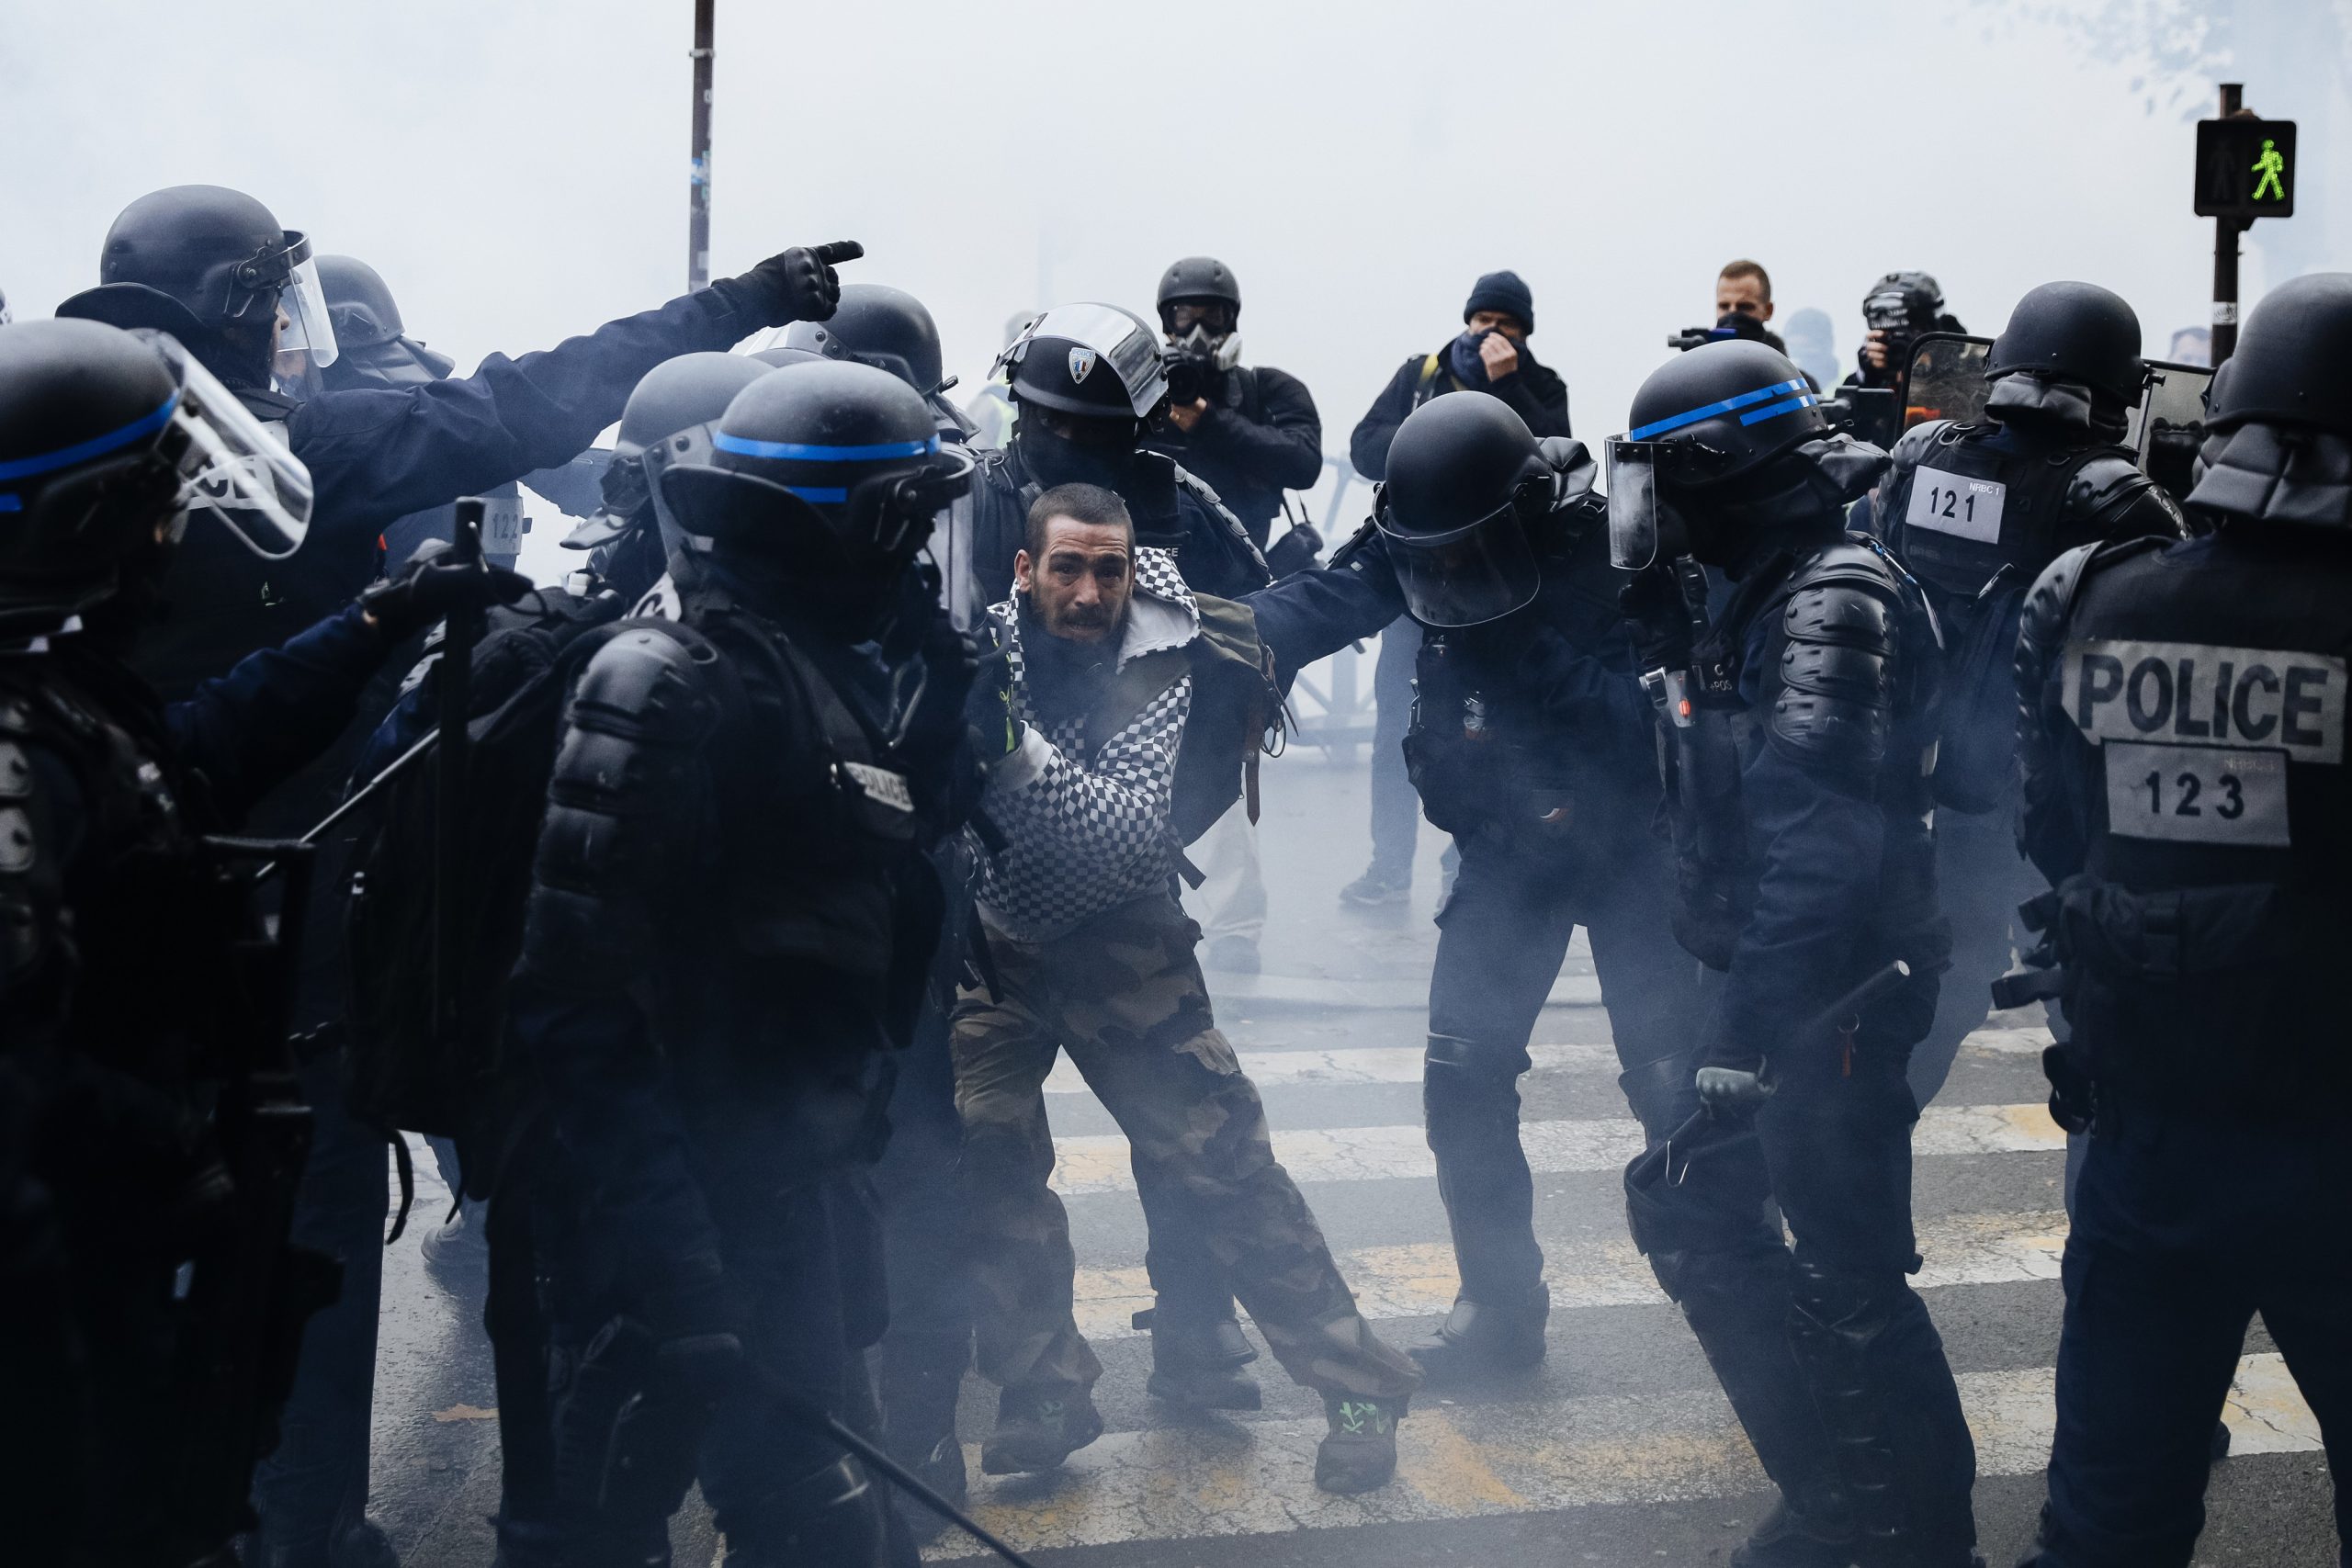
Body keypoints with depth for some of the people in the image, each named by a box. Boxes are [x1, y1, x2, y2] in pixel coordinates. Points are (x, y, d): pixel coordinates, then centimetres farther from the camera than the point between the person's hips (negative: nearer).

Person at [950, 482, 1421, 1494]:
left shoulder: (1154, 666, -13)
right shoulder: (978, 647, -9)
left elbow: (1131, 840, -26)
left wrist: (1018, 745, -37)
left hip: (1116, 940, -1)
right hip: (990, 940, 1)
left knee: (1217, 1149, -6)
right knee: (984, 1150, -15)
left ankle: (1357, 1387, 5)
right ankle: (1044, 1392, 1)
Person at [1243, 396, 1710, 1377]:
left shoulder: (1610, 548, -23)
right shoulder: (1421, 534, -10)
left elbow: (1653, 713, -26)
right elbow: (1325, 600, -25)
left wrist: (1541, 660, -37)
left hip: (1629, 840, -4)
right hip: (1507, 843, 4)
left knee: (1673, 1081, -5)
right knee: (1464, 1076, -2)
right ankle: (1501, 1306, 15)